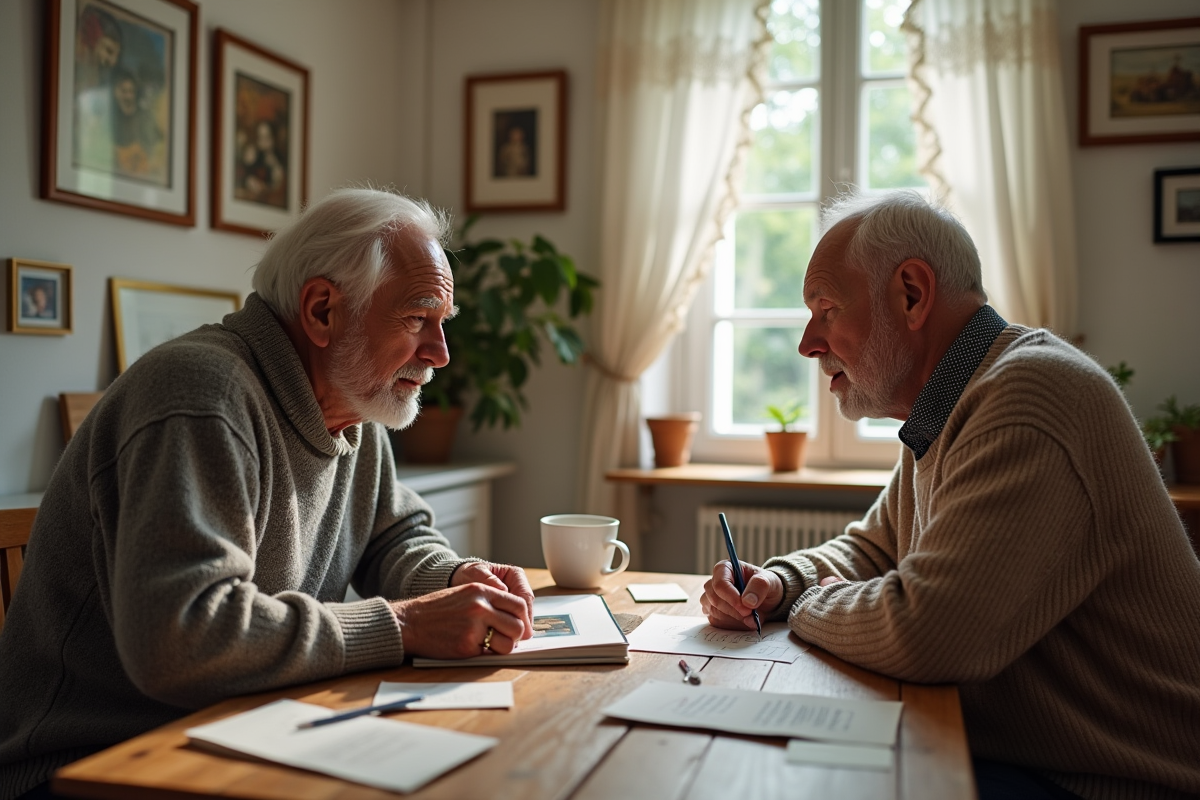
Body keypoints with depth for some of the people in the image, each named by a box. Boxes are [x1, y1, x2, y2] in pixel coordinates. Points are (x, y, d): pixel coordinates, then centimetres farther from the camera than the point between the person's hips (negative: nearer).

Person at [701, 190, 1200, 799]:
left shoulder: (1031, 395, -25)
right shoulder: (942, 418, 9)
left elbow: (920, 635, -33)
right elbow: (870, 550, 20)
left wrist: (810, 606, -11)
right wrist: (776, 582, -1)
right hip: (1005, 748, 8)